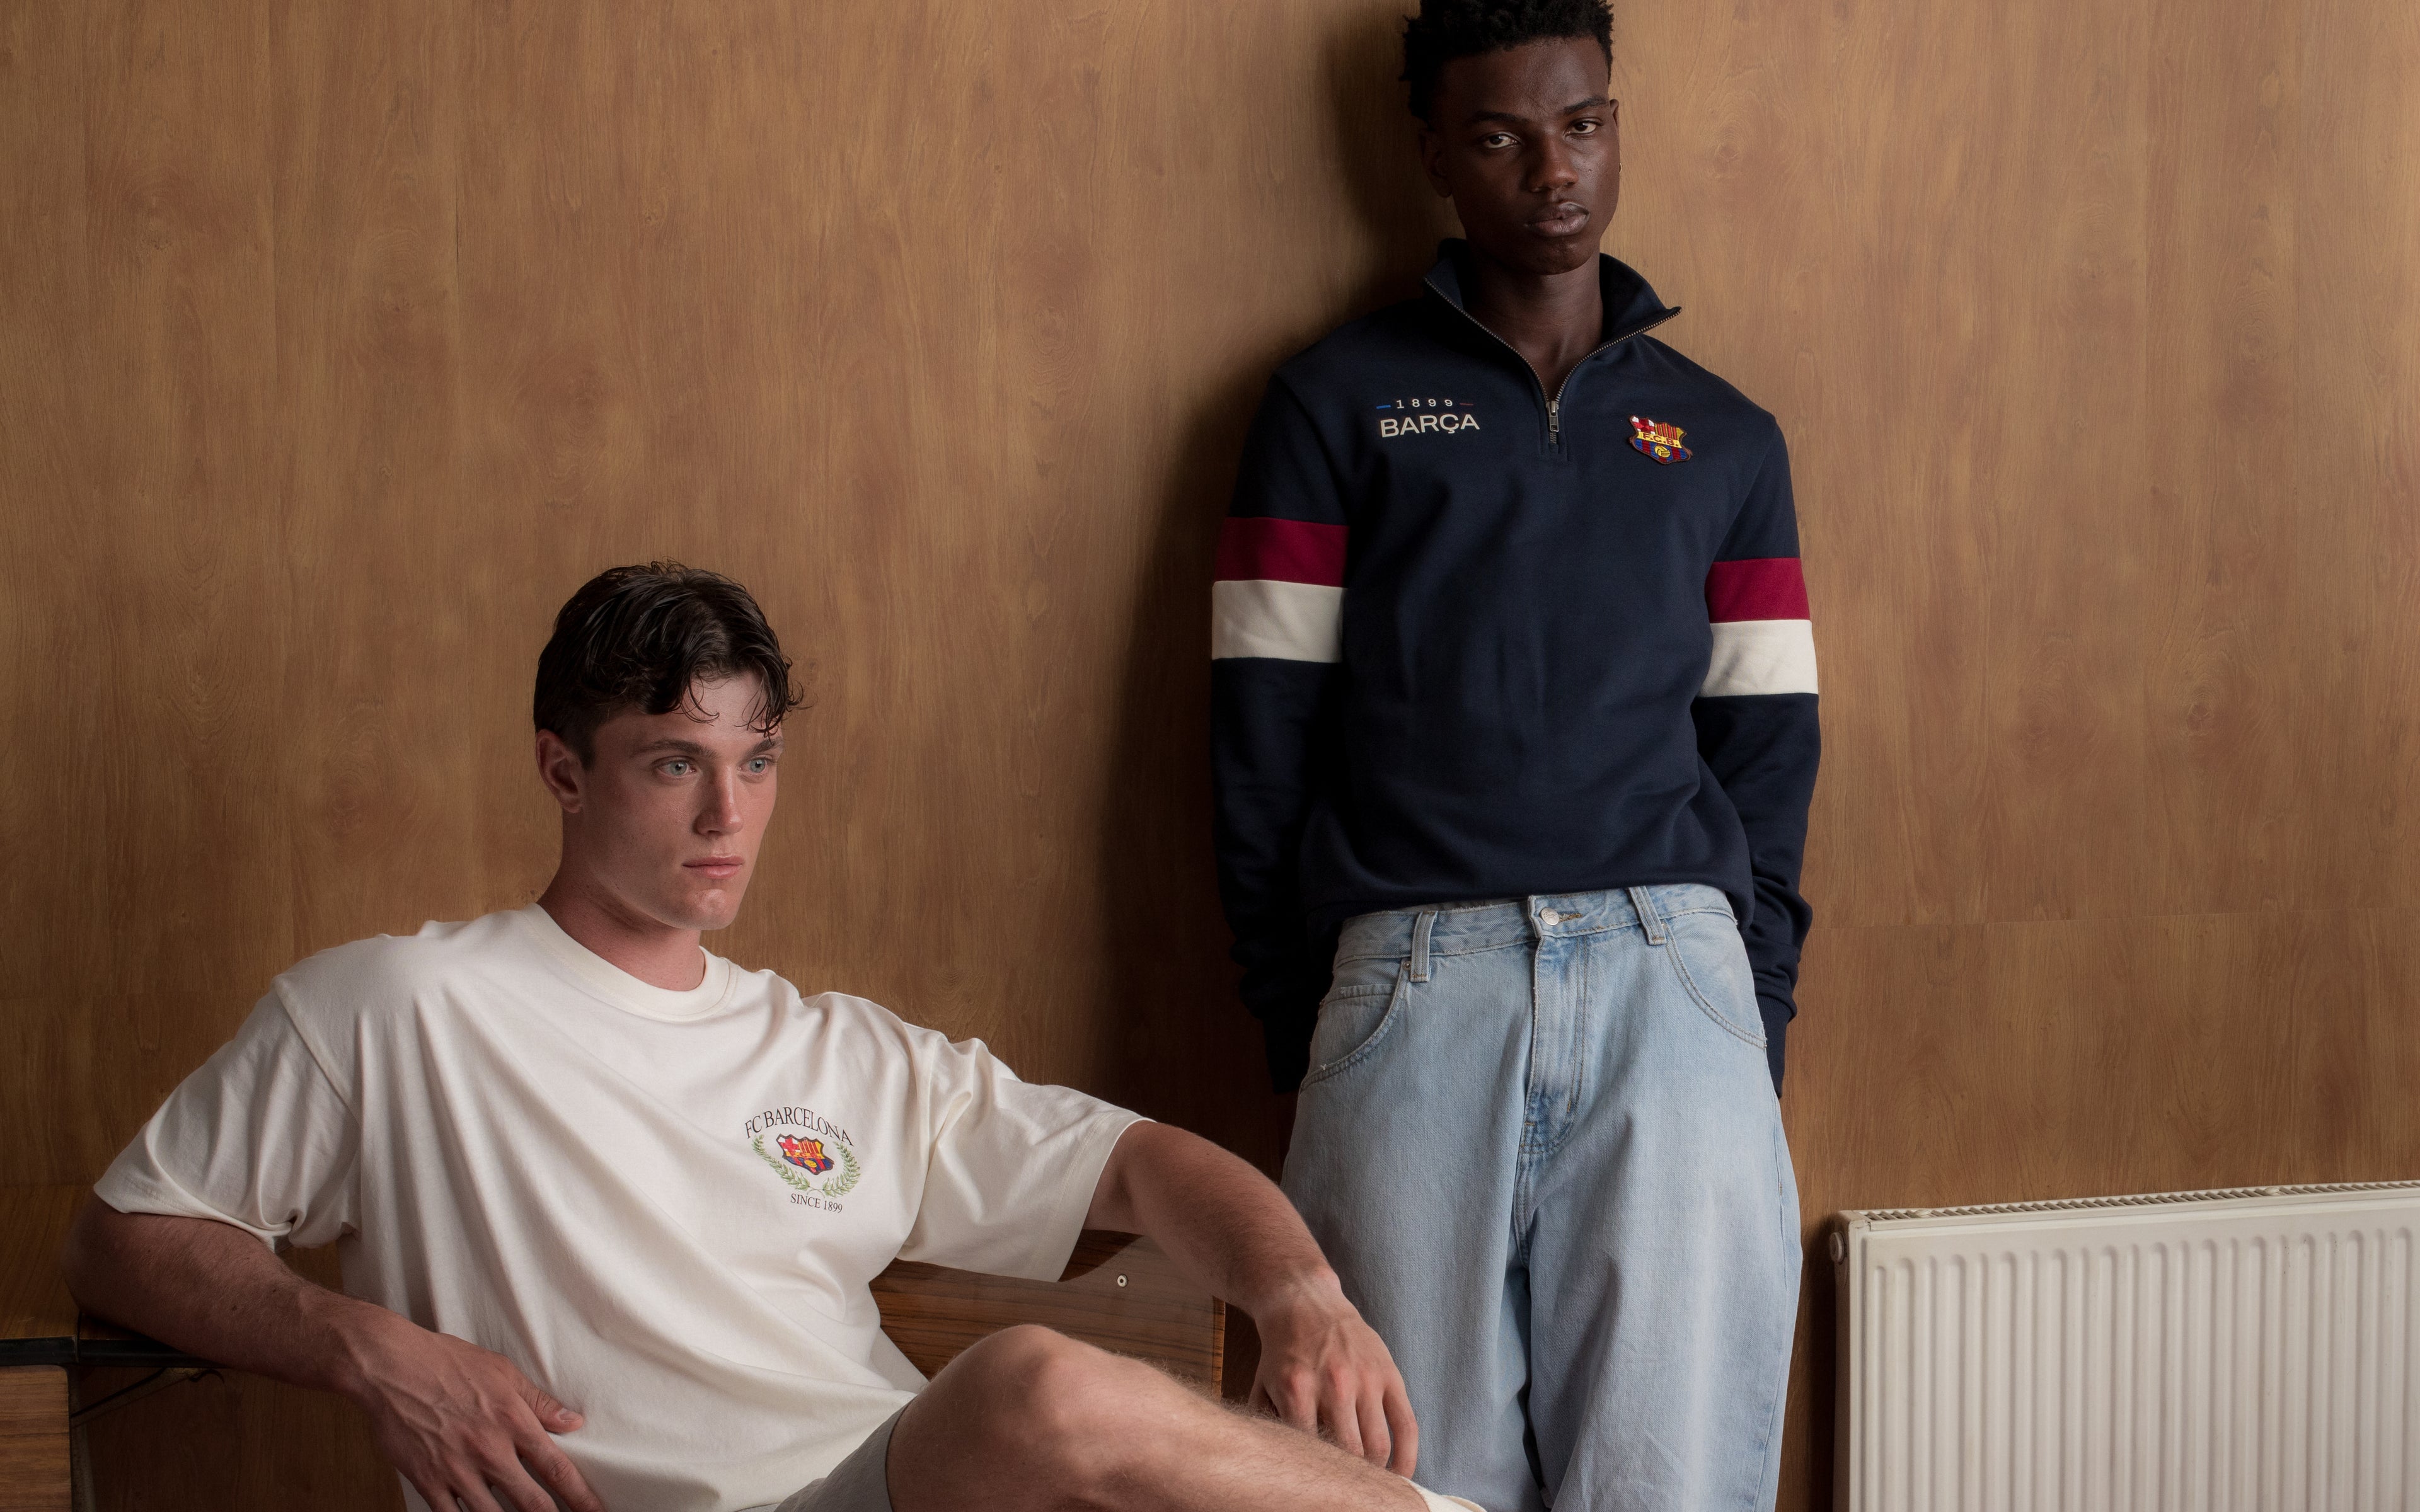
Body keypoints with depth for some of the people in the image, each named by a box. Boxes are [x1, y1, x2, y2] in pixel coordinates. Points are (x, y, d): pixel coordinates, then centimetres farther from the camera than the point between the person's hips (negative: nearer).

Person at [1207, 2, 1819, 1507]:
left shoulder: (1726, 437, 19)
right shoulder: (1338, 403, 12)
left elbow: (1768, 752, 15)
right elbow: (1264, 740, 7)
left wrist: (1755, 1026, 5)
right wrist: (1297, 1024, 1)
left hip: (1667, 973, 2)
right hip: (1417, 980, -1)